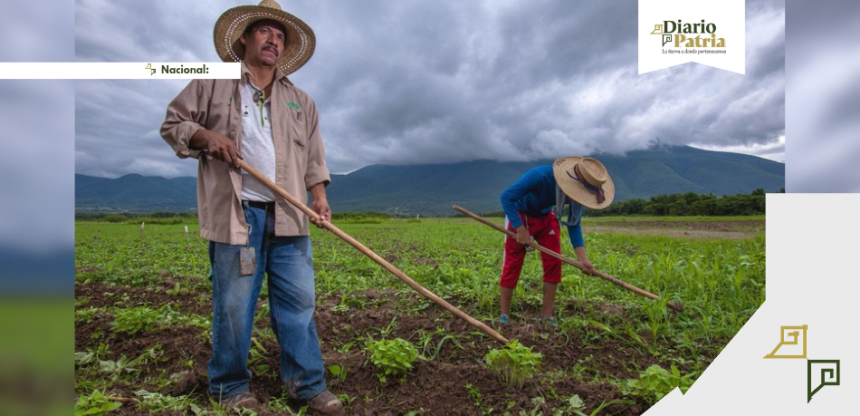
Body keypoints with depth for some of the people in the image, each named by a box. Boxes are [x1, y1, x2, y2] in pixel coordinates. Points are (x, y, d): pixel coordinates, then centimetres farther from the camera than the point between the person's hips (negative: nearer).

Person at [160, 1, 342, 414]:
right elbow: (172, 124, 13)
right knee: (233, 303, 4)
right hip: (236, 214, -2)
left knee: (298, 300, 2)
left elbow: (313, 155, 16)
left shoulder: (300, 100, 19)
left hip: (288, 216, 3)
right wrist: (206, 136, -7)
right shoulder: (212, 85, 10)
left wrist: (319, 194, 1)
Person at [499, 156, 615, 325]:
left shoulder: (577, 191, -20)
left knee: (554, 262, -5)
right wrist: (520, 229, -34)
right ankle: (504, 316, 3)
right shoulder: (540, 176, -38)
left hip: (546, 216, 5)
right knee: (513, 263, -7)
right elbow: (506, 196, -31)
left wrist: (583, 258, -19)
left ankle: (546, 316, 5)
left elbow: (574, 225, -9)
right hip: (520, 215, -5)